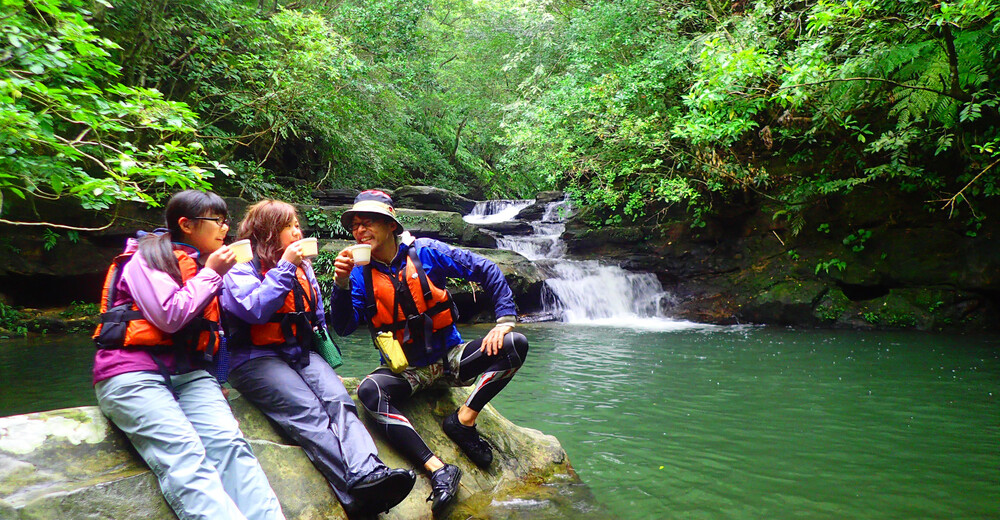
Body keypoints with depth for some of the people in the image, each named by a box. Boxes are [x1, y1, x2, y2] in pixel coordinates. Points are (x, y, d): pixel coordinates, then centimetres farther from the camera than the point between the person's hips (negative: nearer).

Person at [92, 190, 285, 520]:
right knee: (185, 454, -29)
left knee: (229, 442, -24)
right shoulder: (148, 256, 3)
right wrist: (210, 273, -3)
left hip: (188, 372, 5)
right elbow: (169, 317, -11)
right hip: (133, 372, -5)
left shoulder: (203, 264, 22)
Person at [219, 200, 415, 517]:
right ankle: (358, 490, -47)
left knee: (338, 400, -25)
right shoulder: (241, 267, 1)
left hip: (301, 352, 6)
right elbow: (255, 310, -17)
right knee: (309, 412, -30)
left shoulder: (302, 266, 21)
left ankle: (369, 472, -47)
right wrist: (284, 267, -13)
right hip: (256, 358, -5)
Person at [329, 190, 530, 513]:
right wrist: (341, 284, -25)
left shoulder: (425, 252, -8)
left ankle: (463, 420, -15)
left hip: (449, 358, 0)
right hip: (405, 370, 0)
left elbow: (487, 271, -6)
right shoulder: (359, 272, -3)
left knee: (515, 345, -21)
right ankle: (437, 469, -34)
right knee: (369, 391, -33)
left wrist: (505, 320, -14)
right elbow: (344, 328, -11)